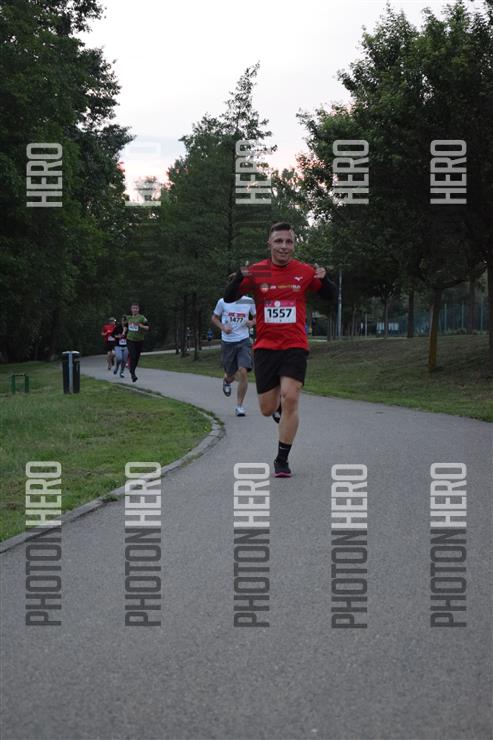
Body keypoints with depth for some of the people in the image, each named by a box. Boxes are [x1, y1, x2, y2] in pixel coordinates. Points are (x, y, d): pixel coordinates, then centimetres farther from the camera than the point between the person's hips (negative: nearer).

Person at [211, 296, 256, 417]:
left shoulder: (249, 301, 0)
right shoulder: (223, 302, -2)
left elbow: (256, 317, 15)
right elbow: (214, 318, 10)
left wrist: (252, 322, -8)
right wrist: (223, 327, -9)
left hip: (244, 341, 0)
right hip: (228, 342, 0)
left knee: (243, 372, -17)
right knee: (231, 374, 9)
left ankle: (239, 406, -6)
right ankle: (226, 382, 51)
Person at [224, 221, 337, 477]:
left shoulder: (305, 271, 1)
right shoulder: (257, 271, 0)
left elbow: (332, 297, 9)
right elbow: (228, 298, -2)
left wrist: (323, 279, -12)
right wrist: (241, 276, -20)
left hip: (295, 346, -1)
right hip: (265, 347, 1)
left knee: (290, 398, -17)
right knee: (268, 409, 3)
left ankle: (282, 460, -6)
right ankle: (279, 408, 43)